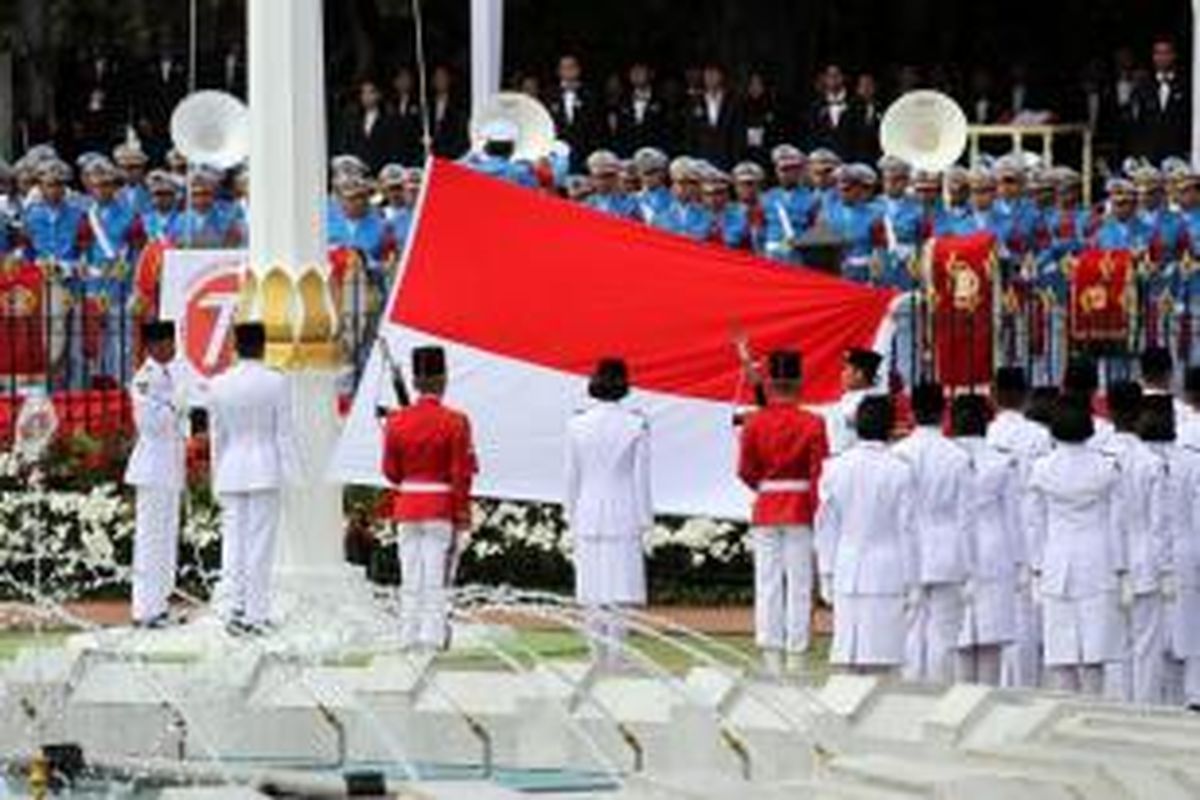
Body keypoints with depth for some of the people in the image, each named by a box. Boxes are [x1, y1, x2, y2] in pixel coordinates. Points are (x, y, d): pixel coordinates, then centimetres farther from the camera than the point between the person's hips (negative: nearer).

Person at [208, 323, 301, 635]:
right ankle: (256, 614, -1)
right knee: (260, 543, 0)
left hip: (231, 470, 3)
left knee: (233, 542, 7)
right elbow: (284, 432, -6)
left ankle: (233, 610, 1)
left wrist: (217, 479, 15)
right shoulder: (276, 383, -7)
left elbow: (217, 437, 8)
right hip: (265, 469, -3)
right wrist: (291, 474, -1)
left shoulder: (219, 385, 2)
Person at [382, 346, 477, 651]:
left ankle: (410, 636, 10)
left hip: (407, 509, 3)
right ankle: (432, 636, -2)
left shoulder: (396, 422, 0)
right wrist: (463, 521, -6)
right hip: (442, 511, -3)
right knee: (436, 577, 0)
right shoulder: (455, 423, -10)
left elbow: (391, 472, 7)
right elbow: (462, 476, -10)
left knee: (411, 578, 9)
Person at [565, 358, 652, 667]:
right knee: (620, 593, -1)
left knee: (592, 597, 7)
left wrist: (572, 516, 14)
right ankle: (615, 657, -5)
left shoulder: (577, 425, 0)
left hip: (588, 515, 2)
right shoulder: (636, 425, -7)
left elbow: (572, 476, 5)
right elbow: (641, 476, -4)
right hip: (623, 515, -2)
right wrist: (644, 519, 3)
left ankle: (600, 659, 9)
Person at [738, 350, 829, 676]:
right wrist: (819, 514, 0)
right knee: (799, 585, 2)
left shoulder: (754, 423, -3)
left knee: (767, 586, 5)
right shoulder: (812, 424, -9)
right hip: (801, 512, -2)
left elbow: (745, 471, 2)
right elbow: (820, 474, -9)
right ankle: (796, 658, 1)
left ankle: (771, 659, 3)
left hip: (765, 512, 2)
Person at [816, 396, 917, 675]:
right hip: (887, 575, -3)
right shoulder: (899, 471, -8)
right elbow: (907, 529, -3)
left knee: (849, 656, 5)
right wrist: (910, 583, 3)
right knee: (883, 658, -3)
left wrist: (827, 574, 14)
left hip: (847, 574, 3)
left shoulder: (835, 468, 1)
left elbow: (826, 525, 6)